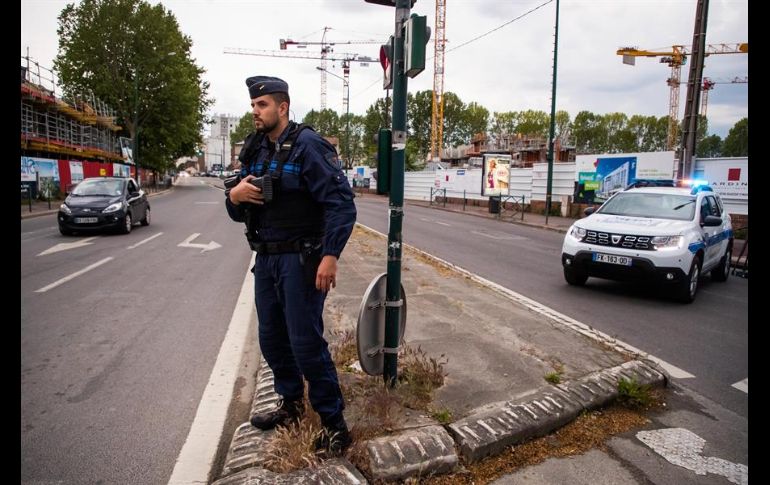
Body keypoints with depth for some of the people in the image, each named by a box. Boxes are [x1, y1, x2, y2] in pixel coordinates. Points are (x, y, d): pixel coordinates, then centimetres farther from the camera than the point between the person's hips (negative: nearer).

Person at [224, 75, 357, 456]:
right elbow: (240, 214, 15)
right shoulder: (255, 151, 12)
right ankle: (291, 404, 37)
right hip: (266, 259, 8)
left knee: (306, 342, -5)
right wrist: (234, 196, -8)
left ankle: (334, 425, 10)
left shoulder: (307, 145, -12)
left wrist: (330, 256, -26)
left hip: (300, 260, -8)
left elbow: (341, 202, -19)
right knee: (272, 338, 16)